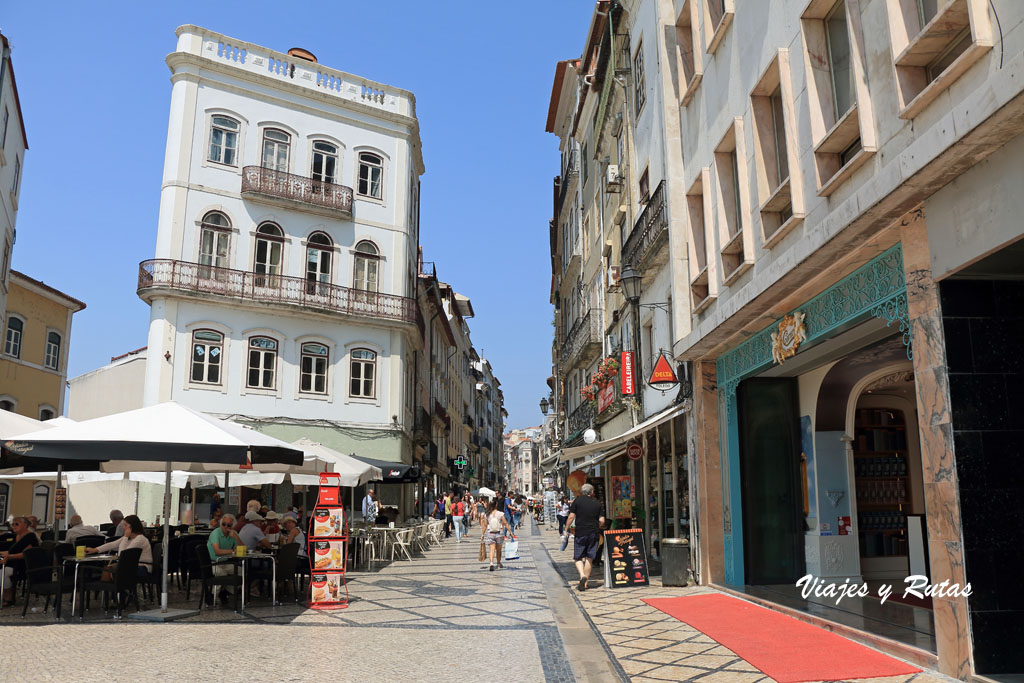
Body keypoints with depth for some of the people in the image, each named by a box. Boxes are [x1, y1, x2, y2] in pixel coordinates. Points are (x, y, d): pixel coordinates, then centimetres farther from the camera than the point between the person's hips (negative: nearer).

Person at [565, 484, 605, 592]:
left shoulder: (577, 501, 1)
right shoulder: (597, 504, 7)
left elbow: (571, 517, -5)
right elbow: (602, 521, 4)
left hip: (580, 533, -2)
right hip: (594, 534, 2)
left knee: (578, 558, 6)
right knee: (589, 559, 9)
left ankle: (582, 576, -19)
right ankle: (584, 584, 11)